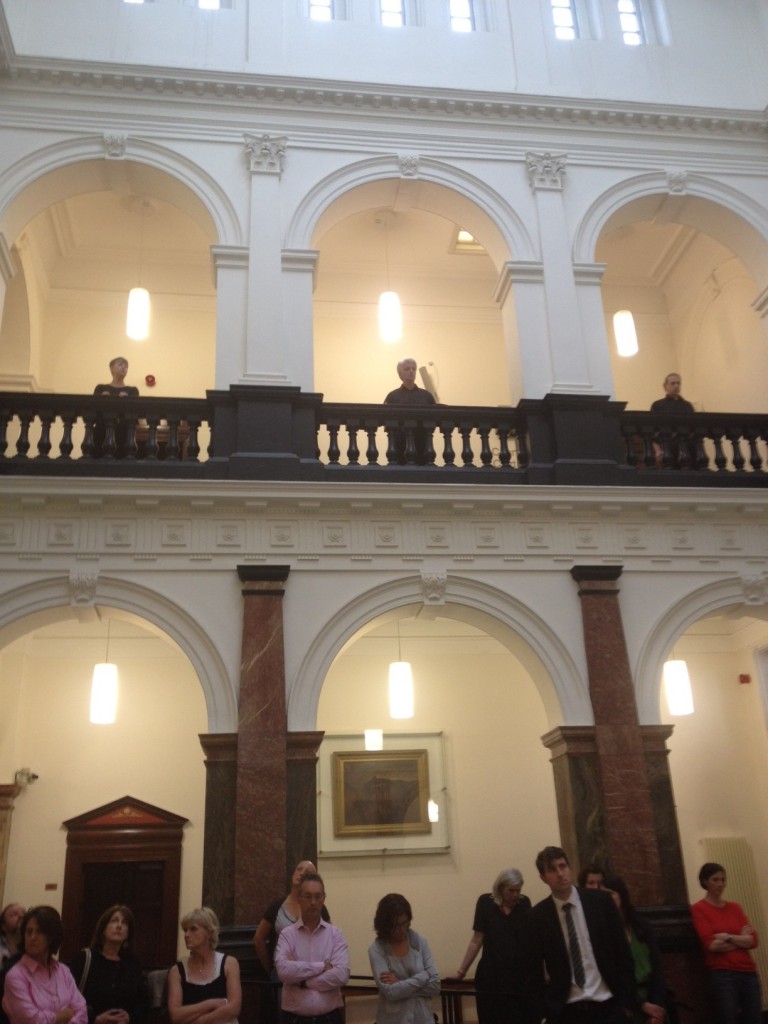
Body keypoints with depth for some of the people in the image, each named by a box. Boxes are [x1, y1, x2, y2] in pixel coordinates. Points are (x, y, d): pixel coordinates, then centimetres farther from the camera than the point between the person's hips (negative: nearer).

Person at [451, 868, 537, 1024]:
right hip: (492, 975, -1)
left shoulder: (524, 903, 1)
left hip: (521, 974, 1)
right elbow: (477, 940, 0)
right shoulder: (486, 903, -2)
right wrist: (462, 969, -3)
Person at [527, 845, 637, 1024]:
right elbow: (535, 970, 2)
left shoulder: (600, 901, -2)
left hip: (608, 1006, 1)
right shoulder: (537, 916, -3)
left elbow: (622, 952, 2)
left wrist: (627, 1000, -1)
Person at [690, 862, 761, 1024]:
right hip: (722, 974, -5)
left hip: (748, 972, 5)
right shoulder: (699, 909, -2)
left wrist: (728, 937, -11)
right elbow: (711, 944, -11)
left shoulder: (735, 907, 13)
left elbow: (753, 940, 3)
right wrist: (741, 938, -1)